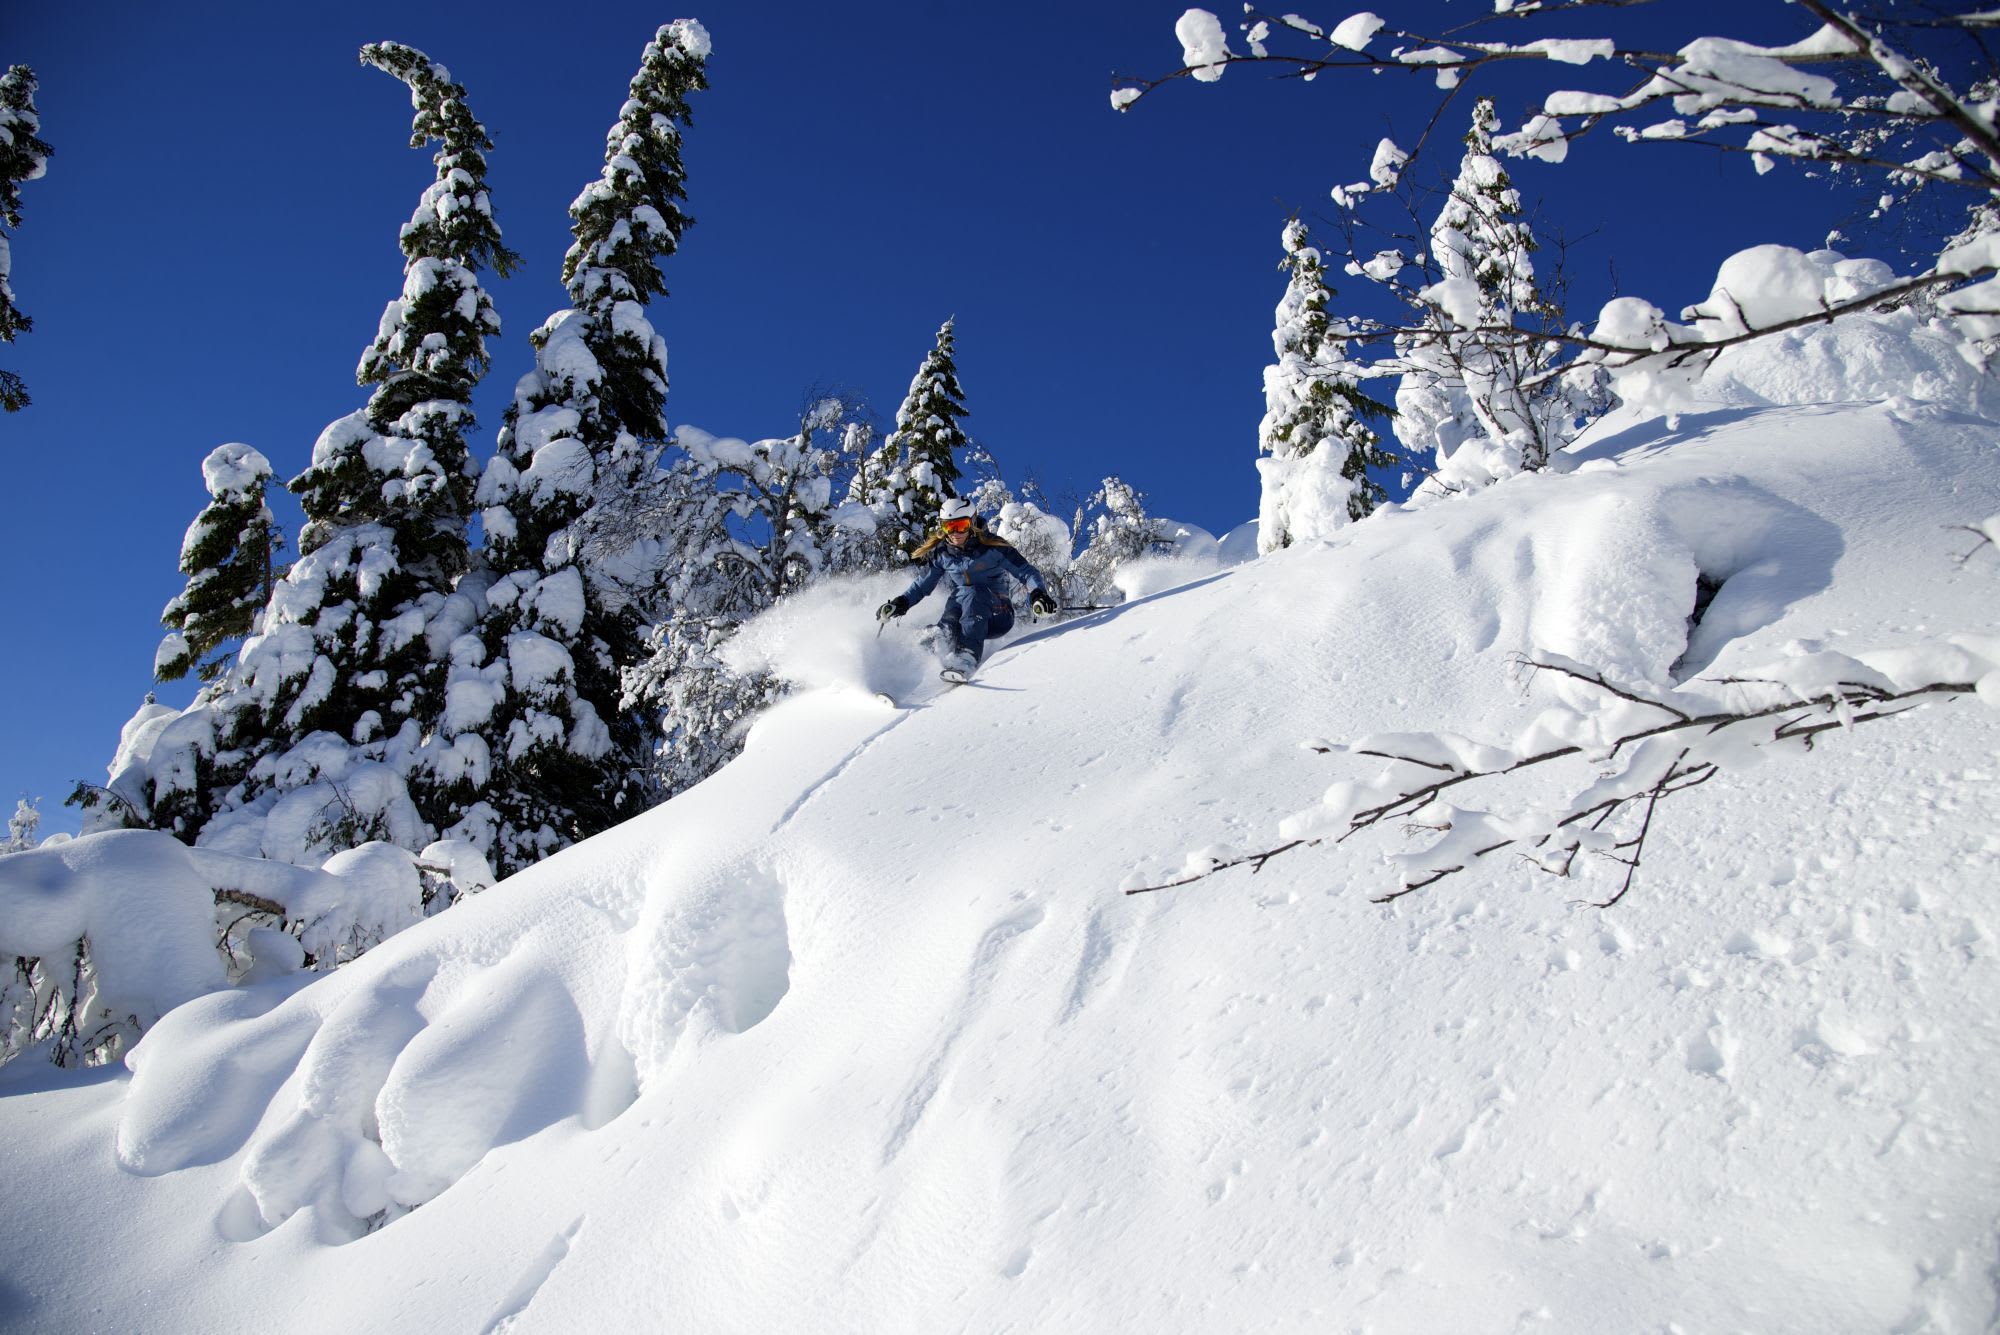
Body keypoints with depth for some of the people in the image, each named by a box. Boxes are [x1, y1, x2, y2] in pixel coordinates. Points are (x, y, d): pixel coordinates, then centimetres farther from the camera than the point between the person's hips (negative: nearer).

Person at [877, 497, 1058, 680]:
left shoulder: (992, 547, -6)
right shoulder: (941, 553, 5)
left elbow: (1026, 572, -6)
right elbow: (922, 583, 15)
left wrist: (1038, 594, -25)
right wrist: (900, 602, -1)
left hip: (997, 615, -4)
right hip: (960, 611, 4)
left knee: (973, 593, -35)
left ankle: (965, 659, -51)